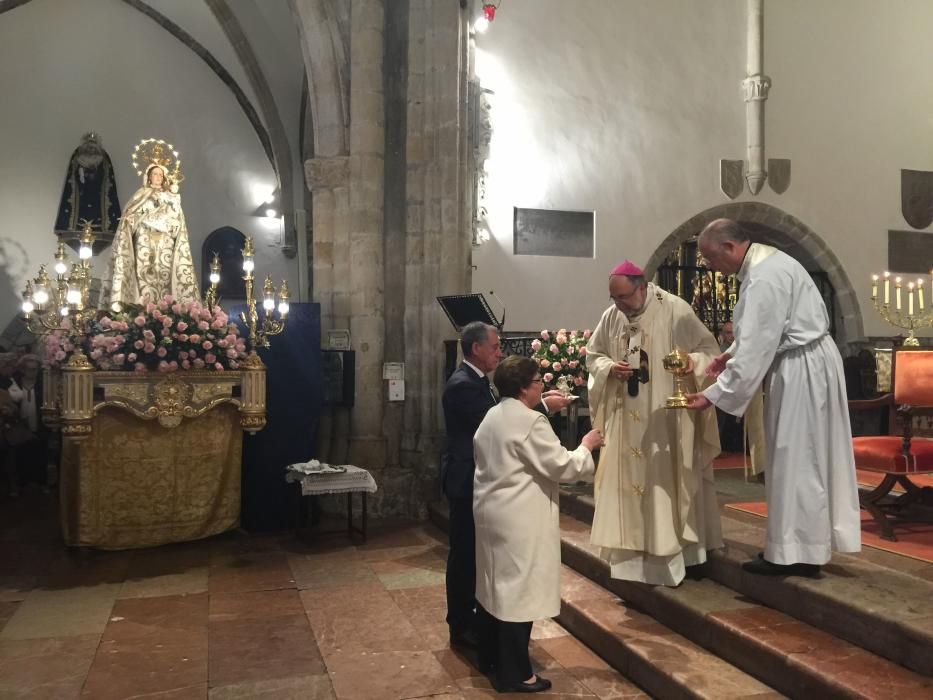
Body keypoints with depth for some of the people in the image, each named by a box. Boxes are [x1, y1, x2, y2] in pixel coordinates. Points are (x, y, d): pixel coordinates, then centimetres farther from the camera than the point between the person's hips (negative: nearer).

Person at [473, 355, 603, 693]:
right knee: (518, 590, -1)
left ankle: (489, 656, 31)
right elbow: (562, 466, -17)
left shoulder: (491, 417, 10)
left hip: (491, 511, 10)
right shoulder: (530, 421, -19)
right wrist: (586, 446, -2)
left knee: (495, 584, 18)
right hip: (517, 519, -10)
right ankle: (514, 673, 7)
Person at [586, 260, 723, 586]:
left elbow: (709, 348, -7)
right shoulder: (610, 316, 4)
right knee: (628, 480, 8)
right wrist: (610, 368, -9)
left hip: (666, 417, -4)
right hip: (626, 418, 4)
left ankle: (676, 553, 14)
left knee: (669, 482, 2)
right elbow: (593, 355, 13)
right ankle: (634, 553, 20)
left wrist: (692, 362, -28)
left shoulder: (675, 309, -10)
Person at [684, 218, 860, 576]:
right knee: (804, 458, 15)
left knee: (795, 459, -2)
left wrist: (714, 394, -21)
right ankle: (807, 543, 25)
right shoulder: (765, 261, 10)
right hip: (804, 364, 10)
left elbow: (756, 348, -26)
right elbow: (763, 331, 20)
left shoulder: (764, 278, -23)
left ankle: (796, 552, 8)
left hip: (801, 370, -10)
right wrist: (730, 354, 7)